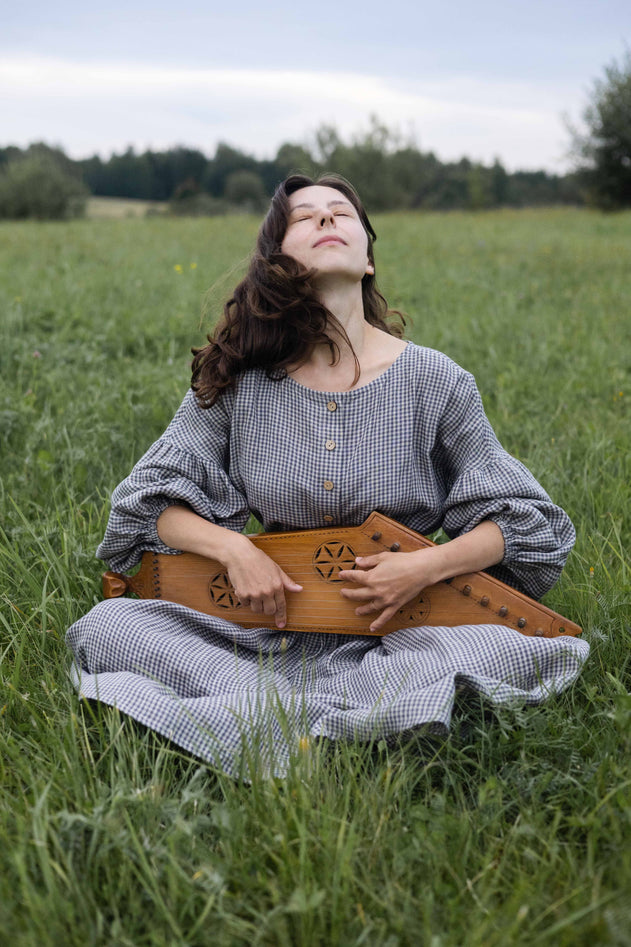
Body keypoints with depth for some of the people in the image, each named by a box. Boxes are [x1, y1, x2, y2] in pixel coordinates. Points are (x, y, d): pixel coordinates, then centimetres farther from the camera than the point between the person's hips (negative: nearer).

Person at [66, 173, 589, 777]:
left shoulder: (434, 381, -4)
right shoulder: (238, 382, -1)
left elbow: (523, 519, 2)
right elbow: (152, 501, 4)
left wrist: (429, 566, -16)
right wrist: (232, 548, -15)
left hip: (397, 630, -1)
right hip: (272, 621, 2)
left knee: (511, 650, -30)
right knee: (107, 626, -19)